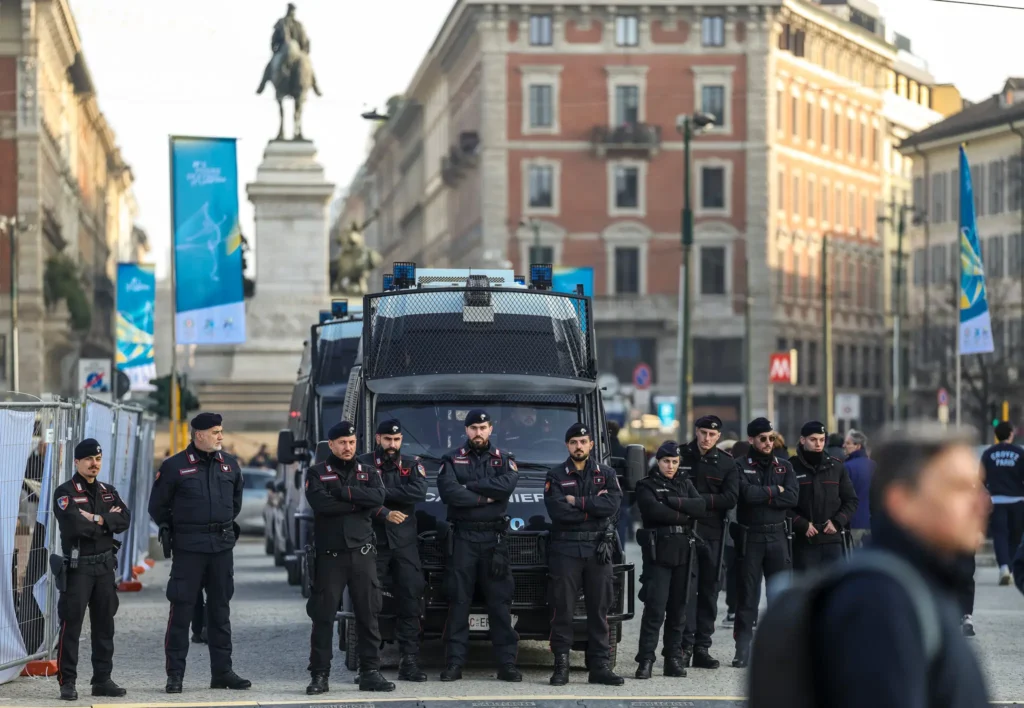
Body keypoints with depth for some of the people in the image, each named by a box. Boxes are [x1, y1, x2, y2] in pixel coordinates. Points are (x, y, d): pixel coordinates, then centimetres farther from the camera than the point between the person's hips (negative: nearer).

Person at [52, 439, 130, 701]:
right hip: (77, 567, -6)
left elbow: (125, 519, -3)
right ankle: (67, 682, -3)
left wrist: (96, 519, -15)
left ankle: (102, 679, 17)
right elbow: (74, 525, -23)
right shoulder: (65, 492, -6)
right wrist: (107, 521, -11)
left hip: (105, 566, 6)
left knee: (104, 625, 10)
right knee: (71, 625, -7)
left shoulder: (108, 492, 13)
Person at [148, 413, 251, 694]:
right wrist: (172, 531, 6)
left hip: (222, 545, 4)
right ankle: (175, 674, 2)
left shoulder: (229, 465, 9)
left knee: (220, 609, 9)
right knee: (182, 609, -3)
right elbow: (157, 505, 3)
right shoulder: (175, 467, -5)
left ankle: (222, 671, 15)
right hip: (188, 547, -4)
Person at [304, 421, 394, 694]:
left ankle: (370, 672, 6)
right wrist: (364, 505, -12)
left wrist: (344, 491, -14)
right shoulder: (317, 474, 5)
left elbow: (379, 496, -8)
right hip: (329, 555, -2)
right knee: (323, 616, -2)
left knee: (368, 614, 2)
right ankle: (319, 675, 2)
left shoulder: (368, 473, 14)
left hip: (362, 553, 3)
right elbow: (321, 504, -15)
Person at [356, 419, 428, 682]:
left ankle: (409, 663, 2)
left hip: (404, 543, 2)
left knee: (410, 604, -1)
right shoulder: (363, 464, 5)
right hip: (373, 542, -2)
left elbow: (419, 493, -9)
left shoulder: (412, 465, 11)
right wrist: (385, 513, -19)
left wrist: (382, 493, -12)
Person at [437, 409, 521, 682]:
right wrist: (485, 497, -10)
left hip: (494, 537, 1)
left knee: (500, 602, 0)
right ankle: (454, 663, 0)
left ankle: (507, 663, 1)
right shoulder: (452, 459, 8)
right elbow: (447, 492, -11)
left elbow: (506, 485, -11)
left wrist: (468, 487, -9)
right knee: (458, 601, -1)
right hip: (462, 537, -1)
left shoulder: (504, 460, 11)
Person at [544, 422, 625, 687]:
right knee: (563, 609, -4)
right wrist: (593, 509, -9)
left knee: (599, 610, 2)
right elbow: (557, 512, -11)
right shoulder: (555, 476, 5)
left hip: (598, 549, 2)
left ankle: (599, 666, 5)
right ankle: (561, 666, 0)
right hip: (565, 548, -2)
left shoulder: (606, 474, 11)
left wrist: (577, 502, -11)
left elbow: (613, 504, -9)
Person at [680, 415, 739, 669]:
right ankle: (685, 645, -9)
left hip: (713, 534, 2)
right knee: (687, 588, -10)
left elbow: (731, 499, -4)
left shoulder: (727, 463, 7)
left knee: (709, 590, 5)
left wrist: (699, 499, -14)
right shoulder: (680, 457, 4)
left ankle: (702, 647, 11)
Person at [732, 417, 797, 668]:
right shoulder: (741, 466, 2)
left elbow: (791, 498, -5)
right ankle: (743, 648, 5)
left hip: (777, 535, 2)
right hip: (749, 537, -2)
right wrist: (774, 490, -7)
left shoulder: (785, 467, 10)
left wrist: (761, 495, -11)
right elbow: (747, 494, -17)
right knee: (747, 593, 0)